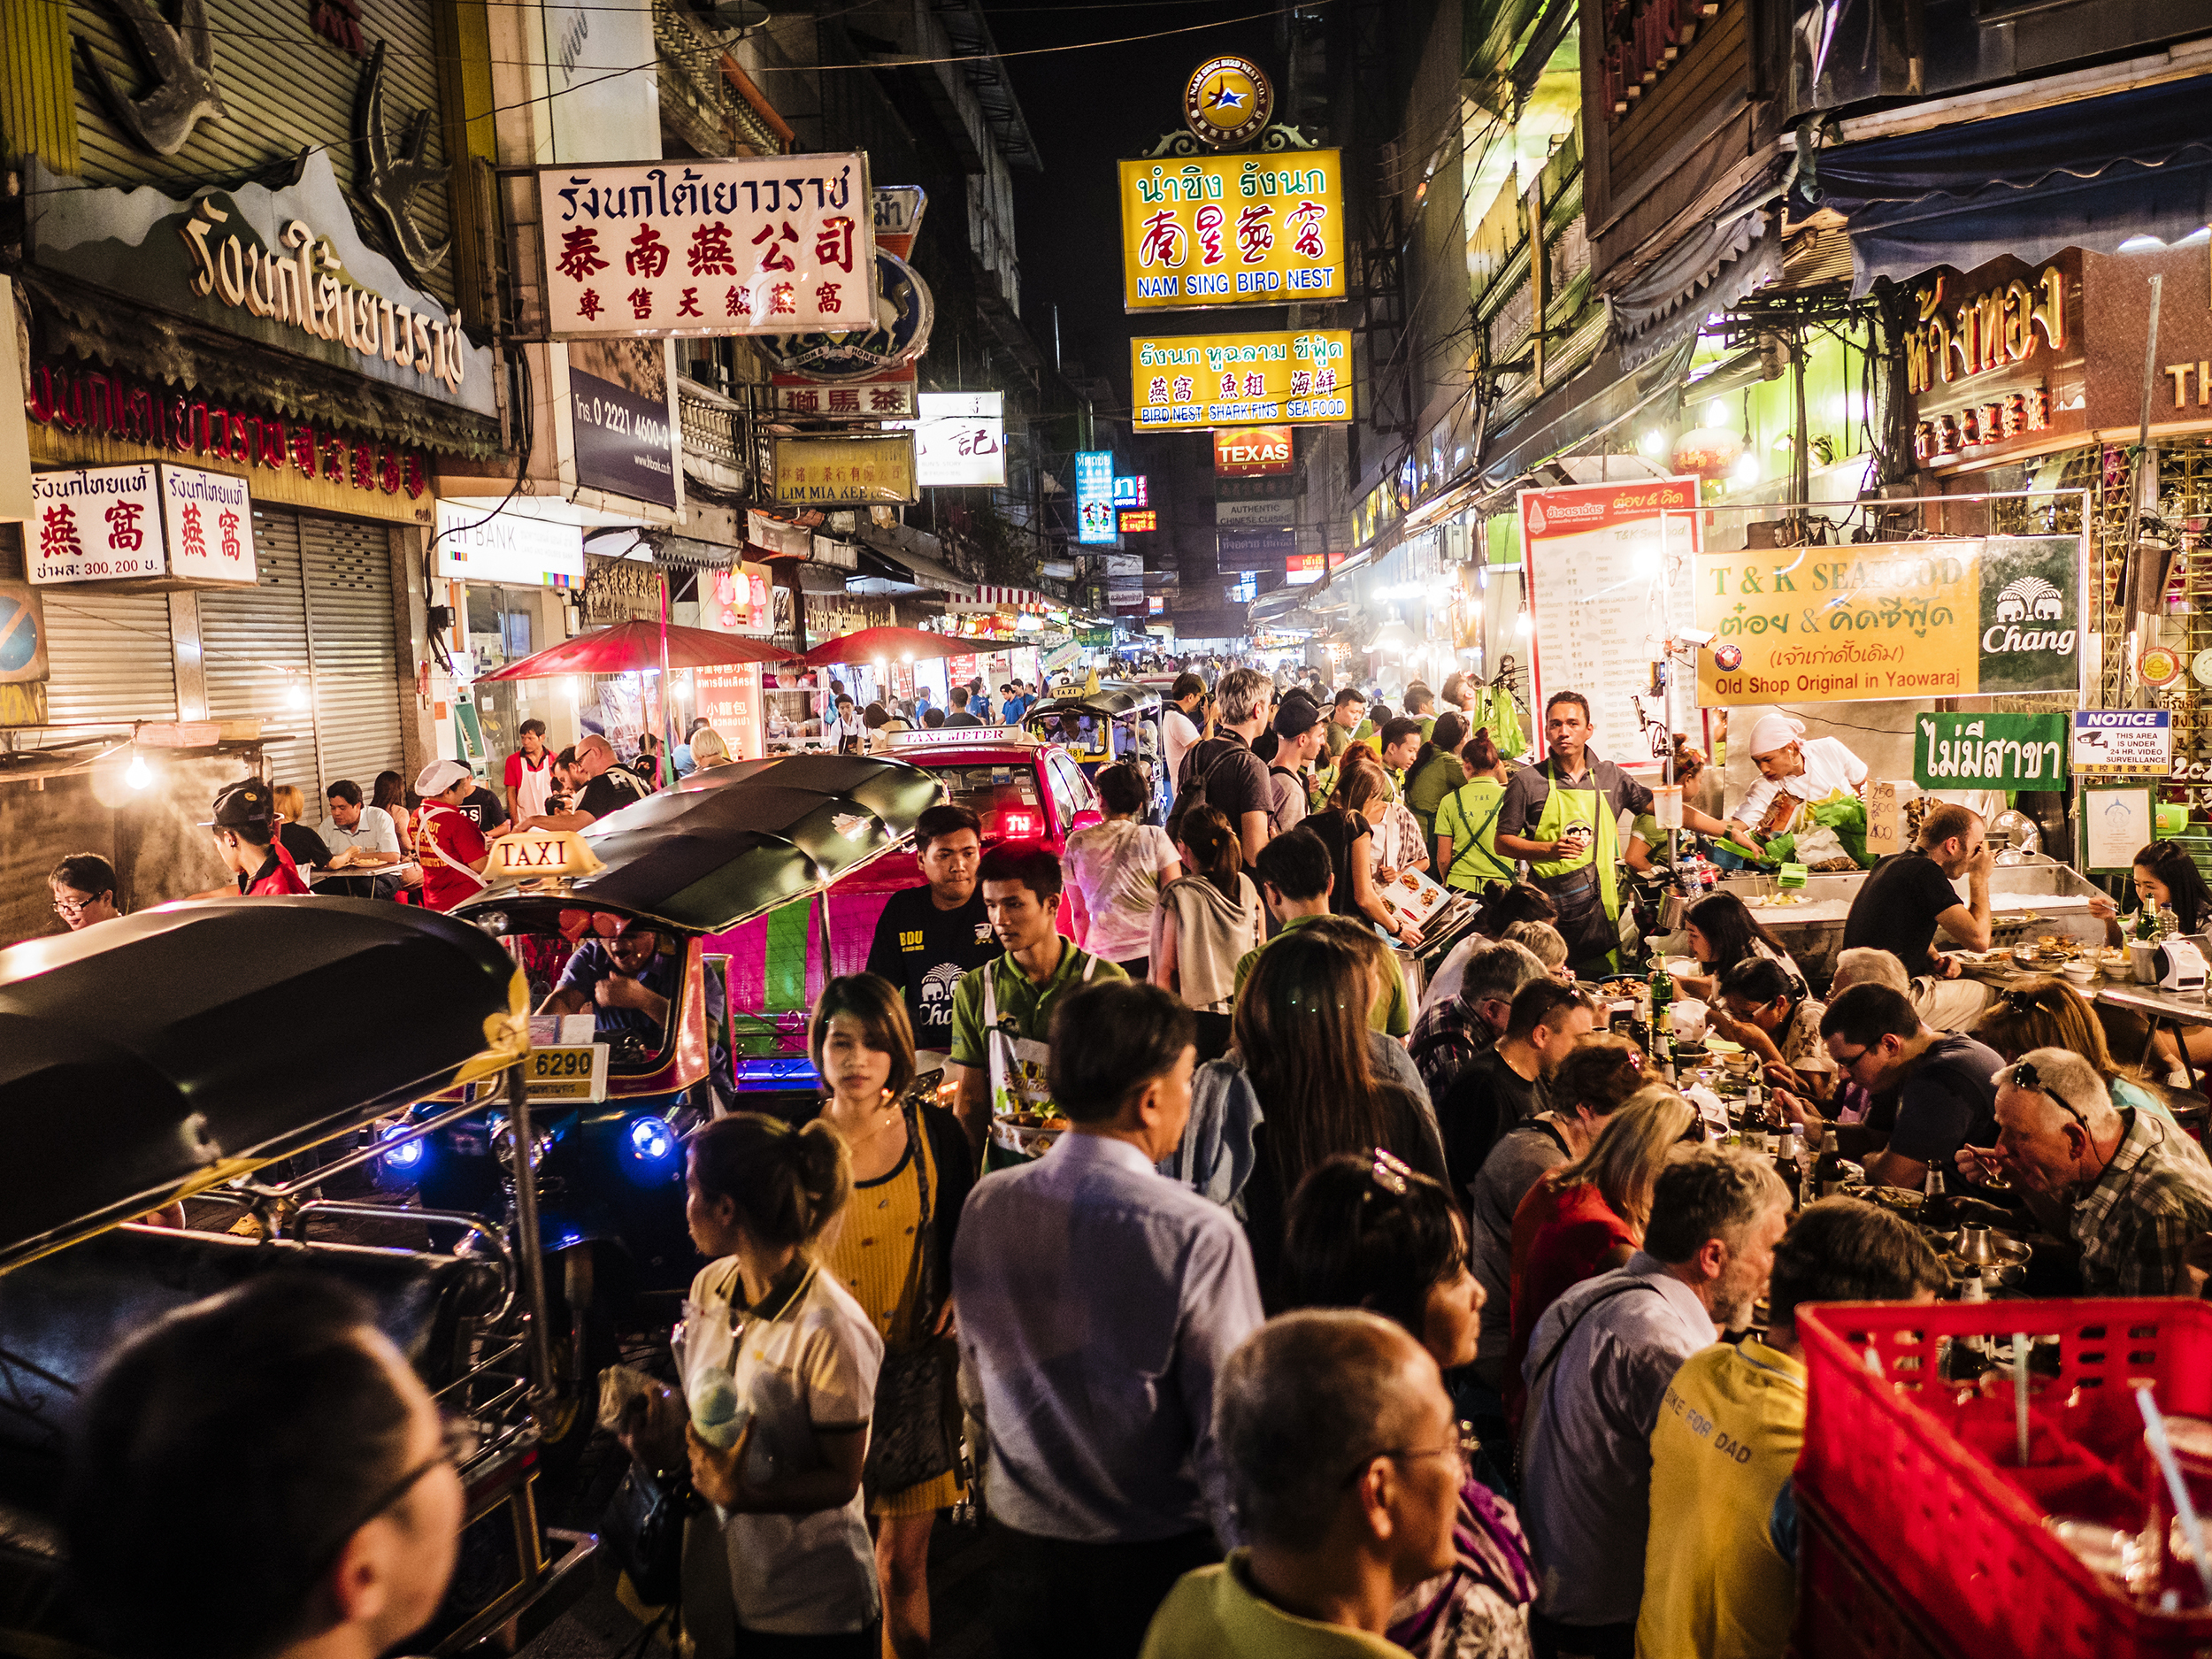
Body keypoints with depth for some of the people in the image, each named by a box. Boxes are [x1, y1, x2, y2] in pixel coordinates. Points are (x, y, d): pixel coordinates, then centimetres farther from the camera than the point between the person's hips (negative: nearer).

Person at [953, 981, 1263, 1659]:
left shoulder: (985, 1206, -8)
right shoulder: (1200, 1236, -24)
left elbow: (976, 1389, 5)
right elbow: (1229, 1432, -20)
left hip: (1023, 1548, 4)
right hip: (1159, 1560, -4)